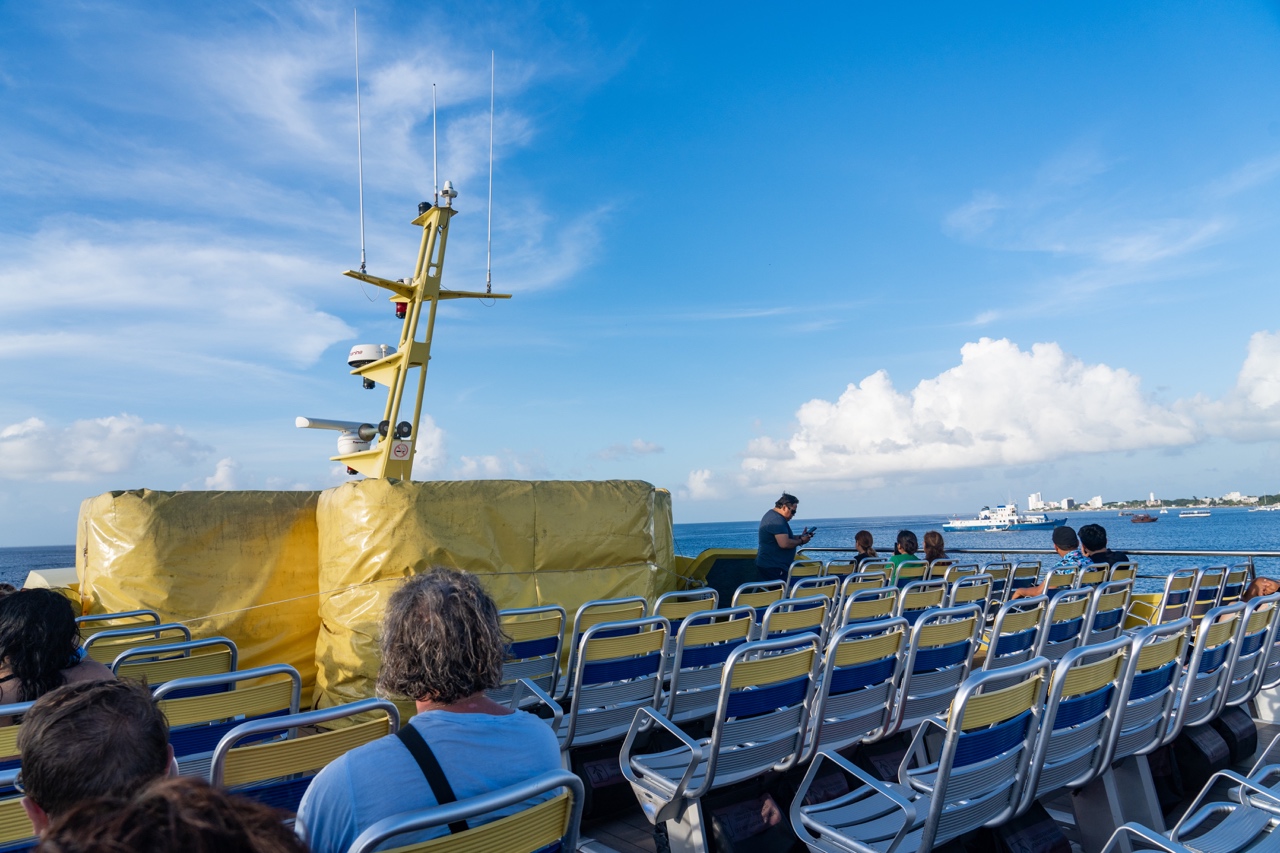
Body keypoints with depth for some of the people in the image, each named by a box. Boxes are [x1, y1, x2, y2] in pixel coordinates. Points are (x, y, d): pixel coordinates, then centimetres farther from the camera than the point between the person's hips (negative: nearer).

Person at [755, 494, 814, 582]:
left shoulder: (771, 515, 16)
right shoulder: (777, 520, -19)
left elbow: (783, 537, 26)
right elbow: (784, 543, -28)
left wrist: (800, 537, 13)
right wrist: (801, 541, -11)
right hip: (772, 567, -11)